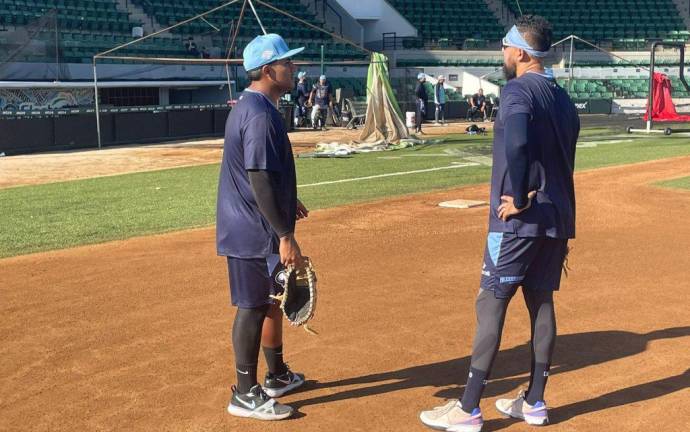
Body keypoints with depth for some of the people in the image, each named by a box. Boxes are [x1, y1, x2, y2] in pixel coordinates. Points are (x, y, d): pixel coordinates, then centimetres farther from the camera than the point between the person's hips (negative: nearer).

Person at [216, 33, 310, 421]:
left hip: (251, 226, 11)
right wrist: (285, 236, -23)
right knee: (253, 307, -1)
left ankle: (278, 376, 34)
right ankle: (246, 395, 12)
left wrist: (287, 202, 29)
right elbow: (261, 181, -25)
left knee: (272, 298, 20)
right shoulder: (260, 116, -21)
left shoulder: (248, 107, 12)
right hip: (255, 232, -11)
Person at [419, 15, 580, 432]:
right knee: (542, 304, 14)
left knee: (491, 305, -3)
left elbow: (517, 144, -33)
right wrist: (561, 225, 15)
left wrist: (518, 198, -22)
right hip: (557, 218, 8)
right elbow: (565, 159, 14)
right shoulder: (563, 98, 15)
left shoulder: (518, 91, -12)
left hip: (520, 220, -8)